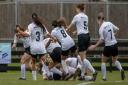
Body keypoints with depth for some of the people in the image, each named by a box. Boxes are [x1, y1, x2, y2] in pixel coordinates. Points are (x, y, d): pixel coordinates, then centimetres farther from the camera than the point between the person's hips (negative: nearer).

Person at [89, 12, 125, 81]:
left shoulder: (101, 28, -13)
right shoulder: (109, 23, 2)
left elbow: (102, 39, -18)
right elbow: (117, 29, 14)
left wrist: (95, 46, -13)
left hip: (108, 46, -5)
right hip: (115, 45, 5)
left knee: (103, 61, 15)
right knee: (115, 60, 22)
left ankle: (104, 77, 10)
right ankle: (121, 69, -8)